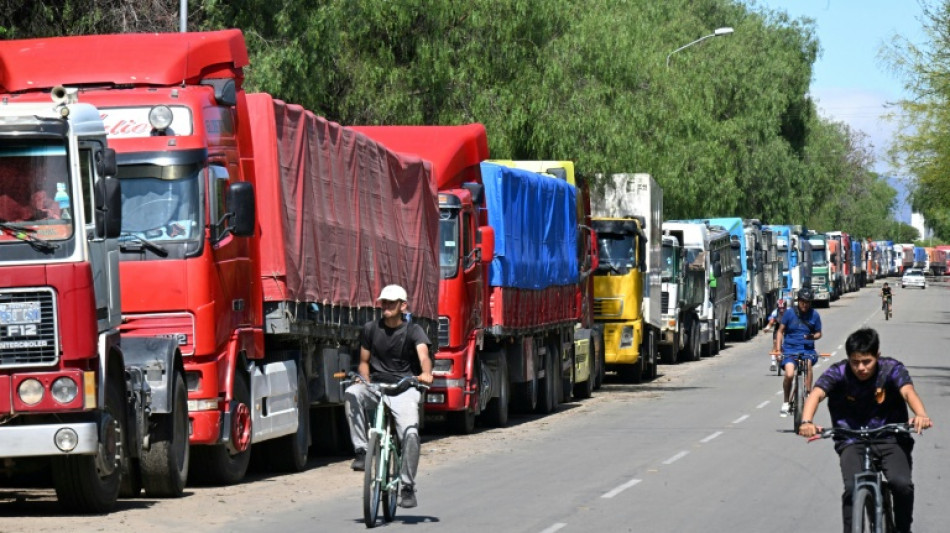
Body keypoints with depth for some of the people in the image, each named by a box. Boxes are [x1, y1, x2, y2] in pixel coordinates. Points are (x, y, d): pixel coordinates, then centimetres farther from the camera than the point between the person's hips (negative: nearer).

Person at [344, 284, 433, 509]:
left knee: (410, 433, -23)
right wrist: (365, 381, -5)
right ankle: (361, 451, -27)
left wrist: (426, 374, -40)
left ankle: (408, 487, -9)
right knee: (352, 394, -31)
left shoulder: (413, 330, 1)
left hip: (403, 389, -2)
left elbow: (423, 355, -17)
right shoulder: (370, 329, 10)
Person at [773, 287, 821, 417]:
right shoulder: (789, 313, 0)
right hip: (790, 348, -1)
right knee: (789, 374, -21)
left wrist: (813, 336, -13)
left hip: (807, 348, 1)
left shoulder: (814, 315, 2)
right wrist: (777, 348, -3)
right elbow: (781, 331, 7)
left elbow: (819, 333, 11)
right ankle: (786, 402, 0)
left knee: (808, 363, -33)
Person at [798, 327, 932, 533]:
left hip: (890, 439, 0)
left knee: (902, 484, -23)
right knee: (852, 488, -24)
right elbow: (816, 394, -28)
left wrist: (921, 415, -54)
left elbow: (908, 391, -31)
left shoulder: (892, 369, -13)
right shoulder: (838, 373, -12)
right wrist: (807, 422, -50)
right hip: (851, 441, 0)